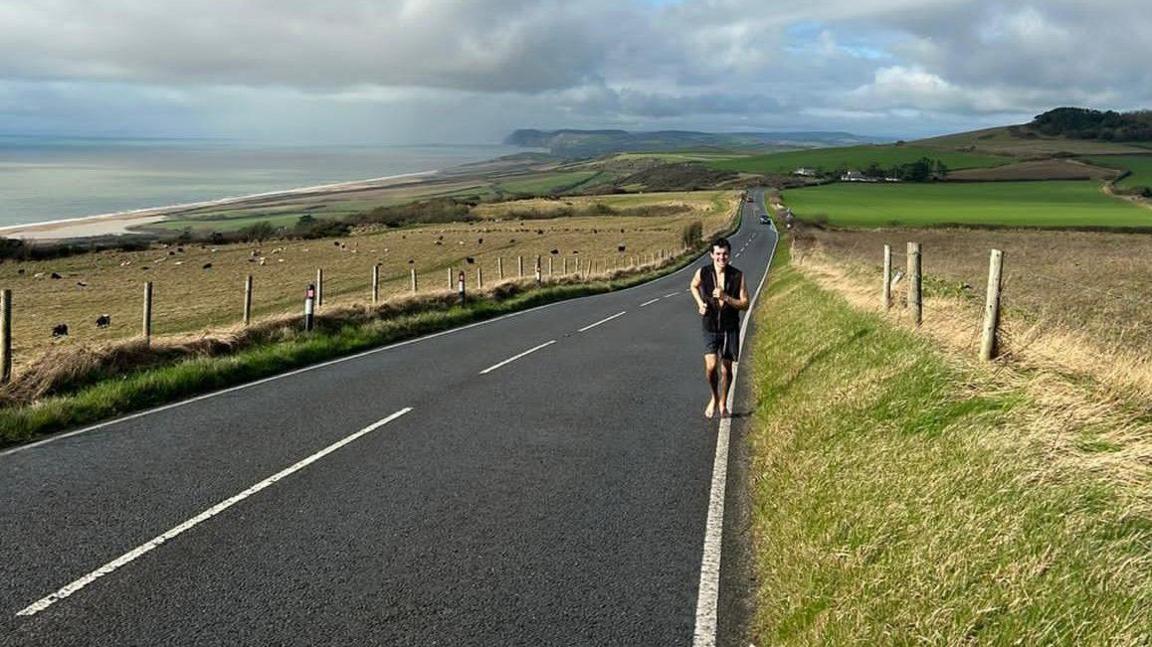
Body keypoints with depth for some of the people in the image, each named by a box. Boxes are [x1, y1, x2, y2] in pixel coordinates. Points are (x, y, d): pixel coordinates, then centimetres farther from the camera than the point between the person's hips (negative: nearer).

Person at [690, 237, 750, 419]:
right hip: (710, 328, 0)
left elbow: (745, 304, -8)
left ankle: (723, 403, 33)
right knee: (711, 367, -14)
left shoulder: (738, 276, -10)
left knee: (726, 369, 9)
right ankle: (714, 397, 16)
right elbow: (694, 286, 16)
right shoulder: (702, 273, -8)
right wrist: (700, 303, -1)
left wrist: (725, 298, -24)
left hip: (730, 329, 0)